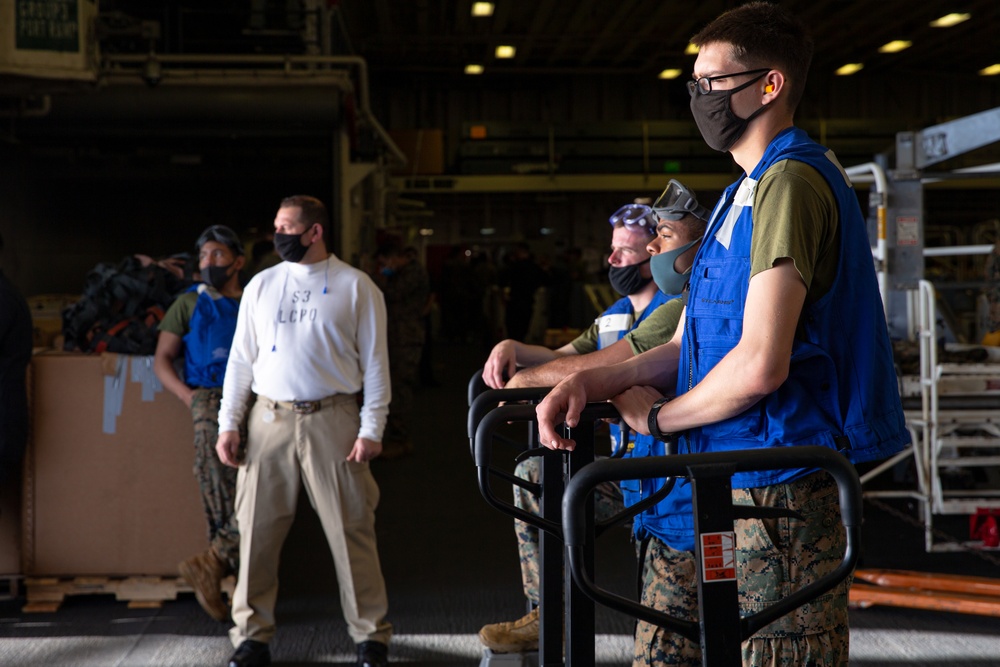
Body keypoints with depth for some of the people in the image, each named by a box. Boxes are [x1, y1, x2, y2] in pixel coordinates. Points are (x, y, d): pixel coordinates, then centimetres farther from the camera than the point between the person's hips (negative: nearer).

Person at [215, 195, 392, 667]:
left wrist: (371, 430, -7)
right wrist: (228, 425, 5)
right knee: (257, 531, 4)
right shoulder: (261, 286, 12)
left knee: (351, 531, -1)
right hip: (270, 419, 3)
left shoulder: (355, 286, 1)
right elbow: (240, 359, 12)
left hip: (332, 420, -3)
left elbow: (375, 362, 0)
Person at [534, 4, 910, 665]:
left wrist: (657, 416, -6)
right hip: (710, 487, 10)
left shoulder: (790, 182, -14)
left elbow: (760, 365, -23)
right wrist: (592, 381, 2)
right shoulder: (745, 192, 20)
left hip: (775, 490, -10)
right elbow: (692, 345, 19)